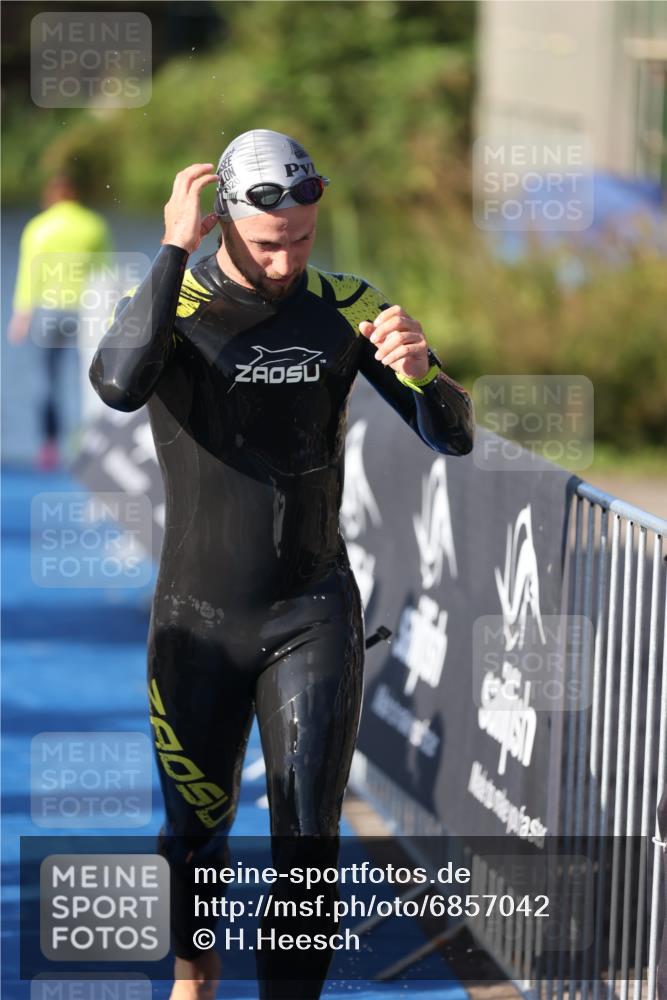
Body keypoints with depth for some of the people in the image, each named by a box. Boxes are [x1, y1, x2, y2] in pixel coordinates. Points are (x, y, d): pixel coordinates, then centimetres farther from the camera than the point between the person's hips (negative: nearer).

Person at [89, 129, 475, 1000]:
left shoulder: (343, 309, -4)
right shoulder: (170, 306, -8)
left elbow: (453, 437, -5)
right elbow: (120, 384, -32)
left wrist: (417, 370, -27)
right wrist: (175, 250, -29)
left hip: (314, 617, 0)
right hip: (197, 619, 0)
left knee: (308, 838, -6)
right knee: (195, 827, 14)